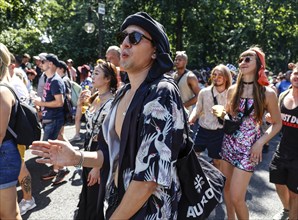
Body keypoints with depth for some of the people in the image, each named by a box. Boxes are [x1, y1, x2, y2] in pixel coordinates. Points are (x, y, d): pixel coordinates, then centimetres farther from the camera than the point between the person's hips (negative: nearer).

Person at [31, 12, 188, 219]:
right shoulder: (123, 93, 4)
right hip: (119, 201, 7)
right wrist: (76, 157, -5)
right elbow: (119, 155, 10)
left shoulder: (162, 94, -20)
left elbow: (150, 175, -24)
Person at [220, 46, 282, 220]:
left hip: (248, 147, -5)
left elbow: (277, 123, -1)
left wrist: (260, 143, -13)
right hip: (229, 143, 5)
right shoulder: (233, 89, 3)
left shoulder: (268, 93, -10)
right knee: (226, 188, 15)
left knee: (236, 198, -5)